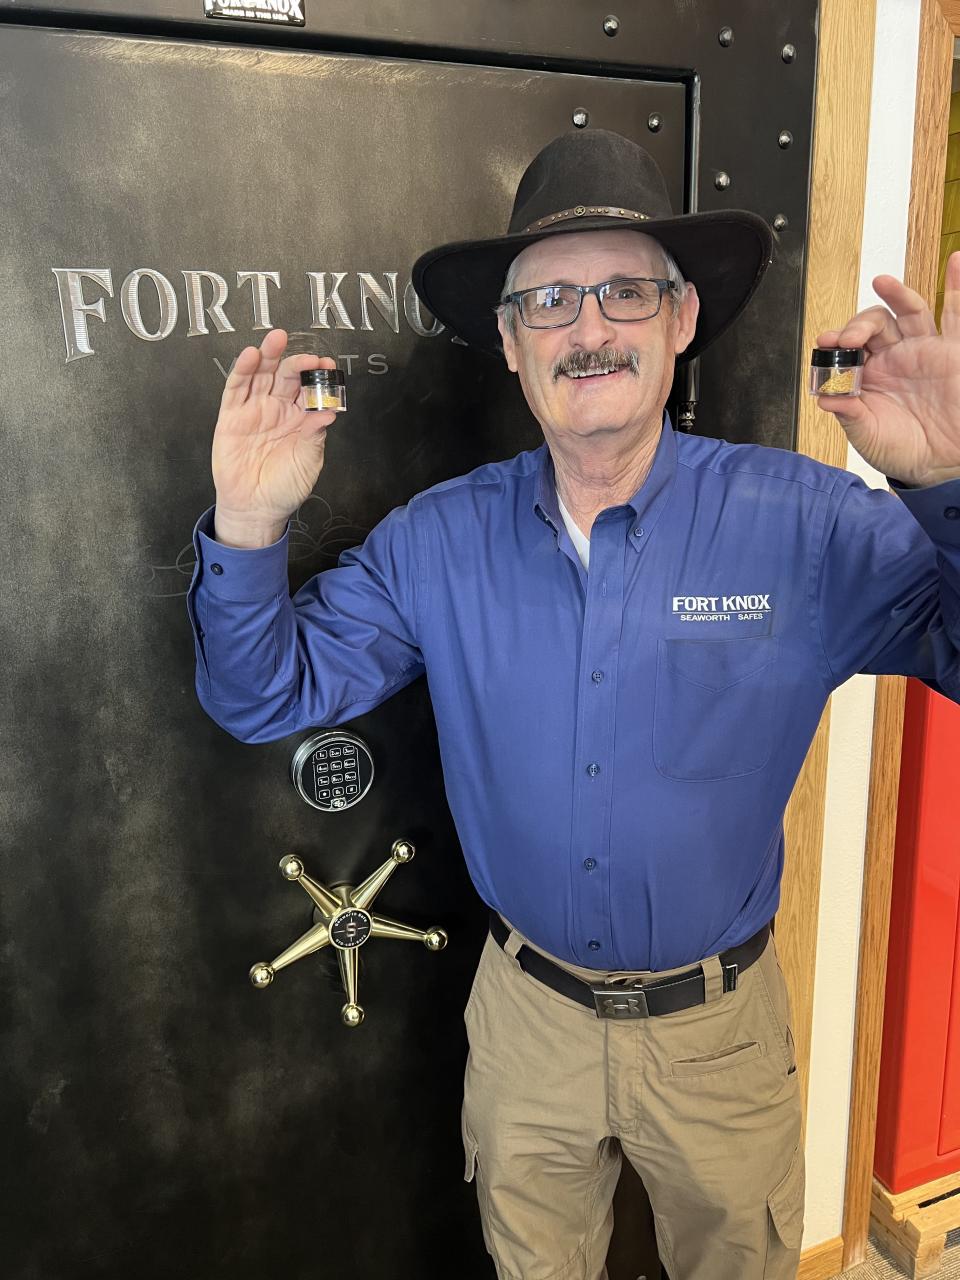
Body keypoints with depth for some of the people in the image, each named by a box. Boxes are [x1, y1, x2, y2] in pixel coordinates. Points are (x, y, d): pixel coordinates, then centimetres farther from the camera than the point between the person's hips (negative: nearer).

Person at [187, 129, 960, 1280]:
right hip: (525, 1016, 2)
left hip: (719, 1028, -1)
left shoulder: (802, 520, -16)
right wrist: (248, 527, -24)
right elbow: (266, 696, -6)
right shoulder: (438, 540, -10)